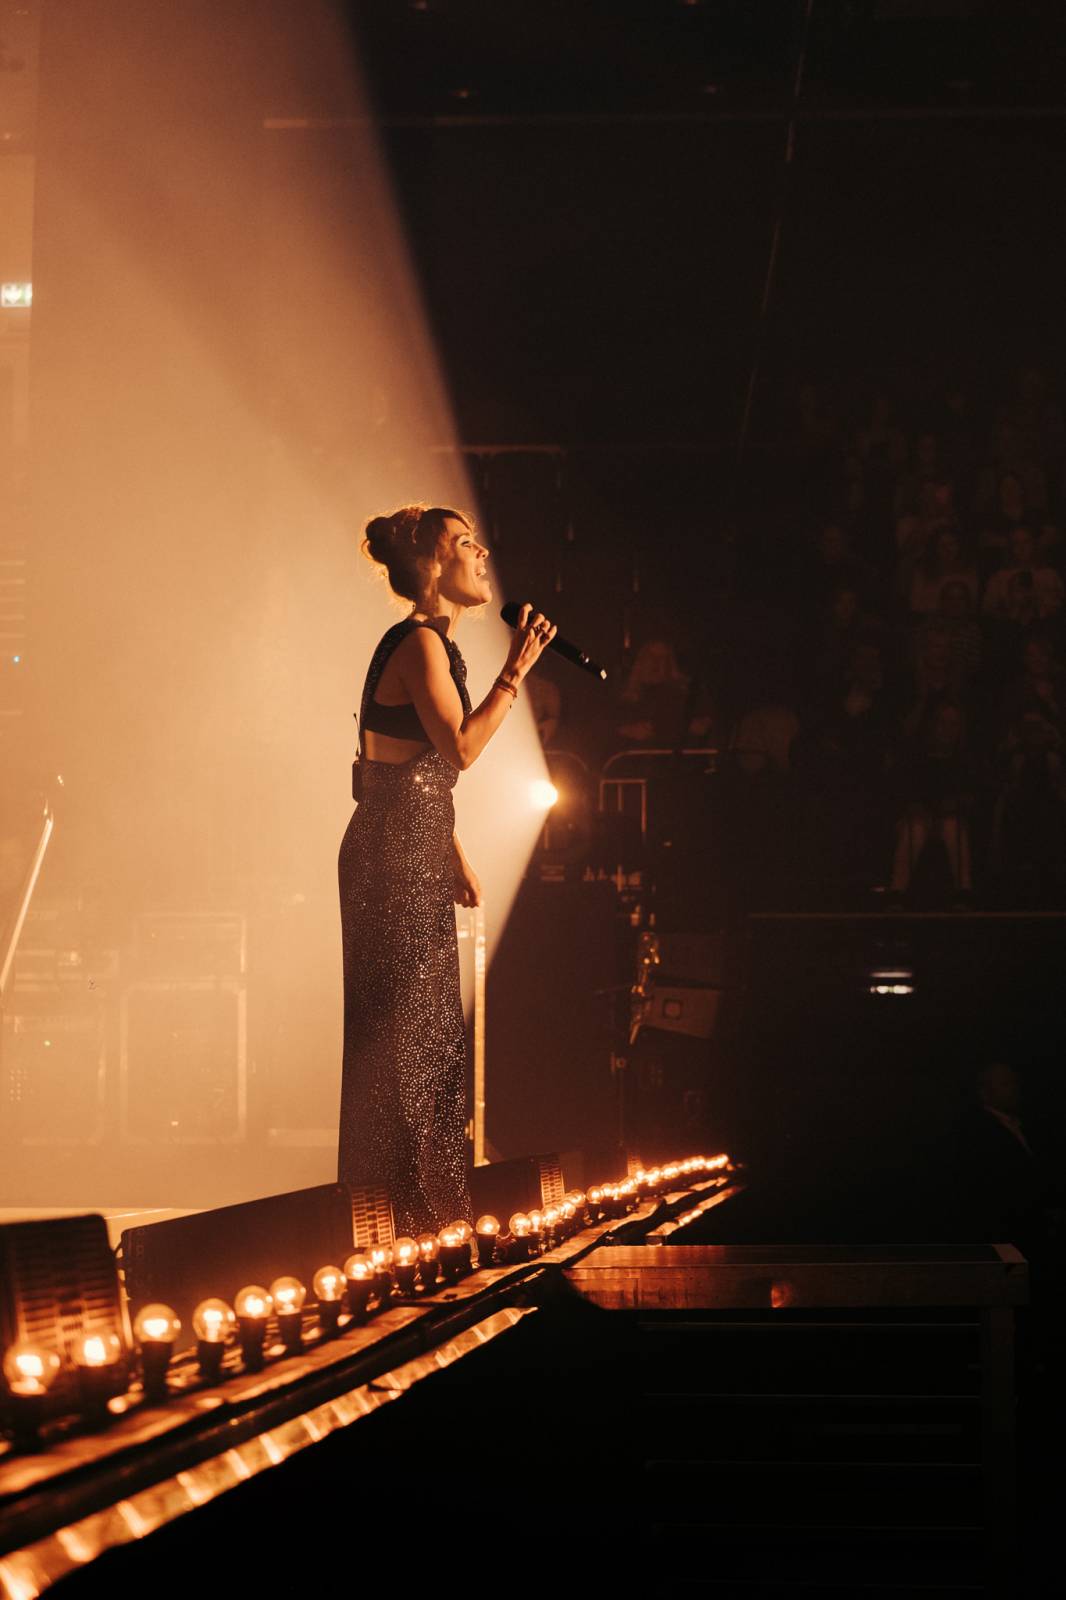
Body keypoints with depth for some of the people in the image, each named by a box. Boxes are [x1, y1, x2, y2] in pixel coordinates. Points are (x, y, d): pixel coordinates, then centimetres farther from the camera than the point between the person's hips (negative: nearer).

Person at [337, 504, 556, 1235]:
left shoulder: (435, 643, 17)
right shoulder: (420, 641, -13)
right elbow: (461, 746, -24)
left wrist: (455, 855, 19)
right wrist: (515, 672, -19)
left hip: (415, 853, 10)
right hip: (394, 852, -10)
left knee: (427, 1028, 12)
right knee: (405, 1026, -6)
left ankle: (428, 1204, 19)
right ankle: (409, 1208, -2)